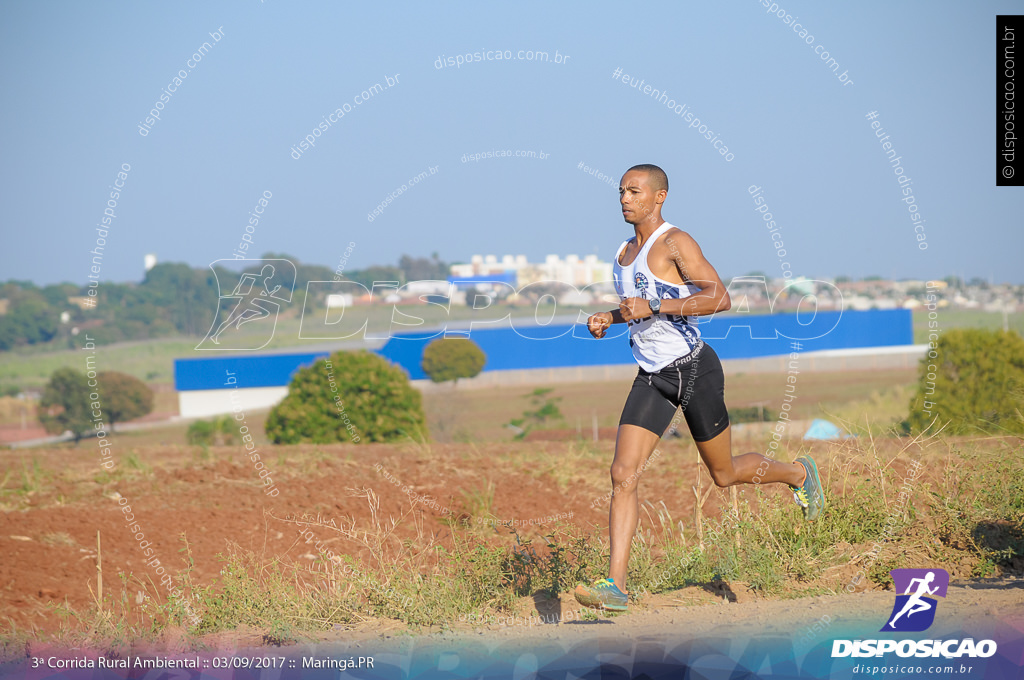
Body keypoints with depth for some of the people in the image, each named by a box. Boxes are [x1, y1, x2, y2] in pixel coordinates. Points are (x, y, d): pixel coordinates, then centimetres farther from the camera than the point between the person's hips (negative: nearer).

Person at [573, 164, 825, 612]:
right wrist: (608, 318, 10)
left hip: (693, 369, -6)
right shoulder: (625, 253, 12)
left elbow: (718, 298, -23)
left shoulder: (675, 243, -14)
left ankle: (797, 474, 41)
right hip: (652, 378, 6)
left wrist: (654, 307, -28)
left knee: (725, 474, 10)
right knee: (623, 475, -11)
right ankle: (615, 586, -15)